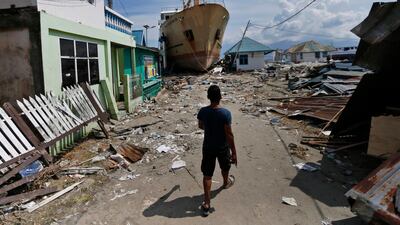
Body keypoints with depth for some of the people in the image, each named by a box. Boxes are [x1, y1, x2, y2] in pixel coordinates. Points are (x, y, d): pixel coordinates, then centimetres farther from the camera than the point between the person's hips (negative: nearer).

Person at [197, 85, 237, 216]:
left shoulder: (202, 111, -12)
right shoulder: (225, 113, -24)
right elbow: (229, 134, -21)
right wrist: (234, 152, -12)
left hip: (208, 147, 2)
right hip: (222, 147, -1)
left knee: (207, 175, 8)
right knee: (225, 168, 29)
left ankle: (206, 204, 9)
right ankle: (226, 183, 58)